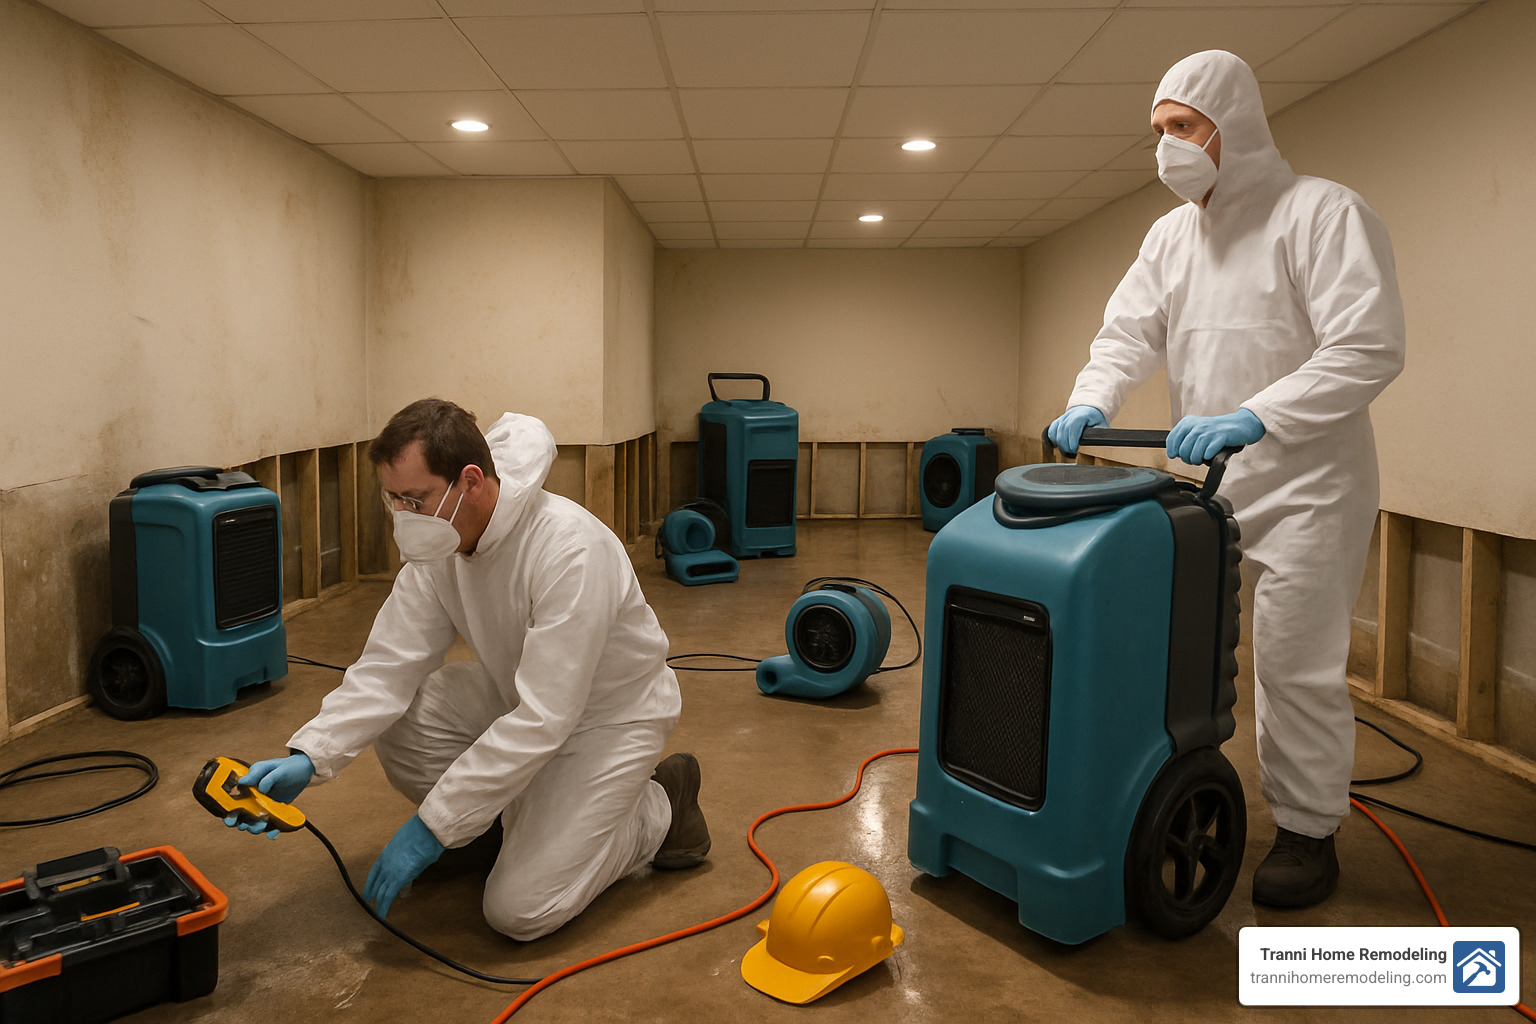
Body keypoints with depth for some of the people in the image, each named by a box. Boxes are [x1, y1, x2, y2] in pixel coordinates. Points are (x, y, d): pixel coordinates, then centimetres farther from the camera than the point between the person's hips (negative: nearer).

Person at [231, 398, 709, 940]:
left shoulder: (570, 549, -35)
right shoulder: (437, 546, -11)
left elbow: (541, 721, -35)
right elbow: (389, 663, -9)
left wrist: (430, 828, -31)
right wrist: (308, 756, -25)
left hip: (611, 712, -7)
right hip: (519, 693, 7)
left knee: (520, 908, -14)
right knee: (396, 722, -17)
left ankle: (659, 808, 9)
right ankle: (525, 817, 8)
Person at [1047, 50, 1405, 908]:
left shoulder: (1325, 214, -12)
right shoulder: (1172, 234, 11)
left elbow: (1370, 347, -22)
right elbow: (1129, 332, 7)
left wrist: (1255, 416, -33)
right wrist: (1091, 402, -14)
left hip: (1305, 482, -7)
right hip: (1203, 480, 7)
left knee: (1295, 663, -3)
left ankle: (1310, 833, 15)